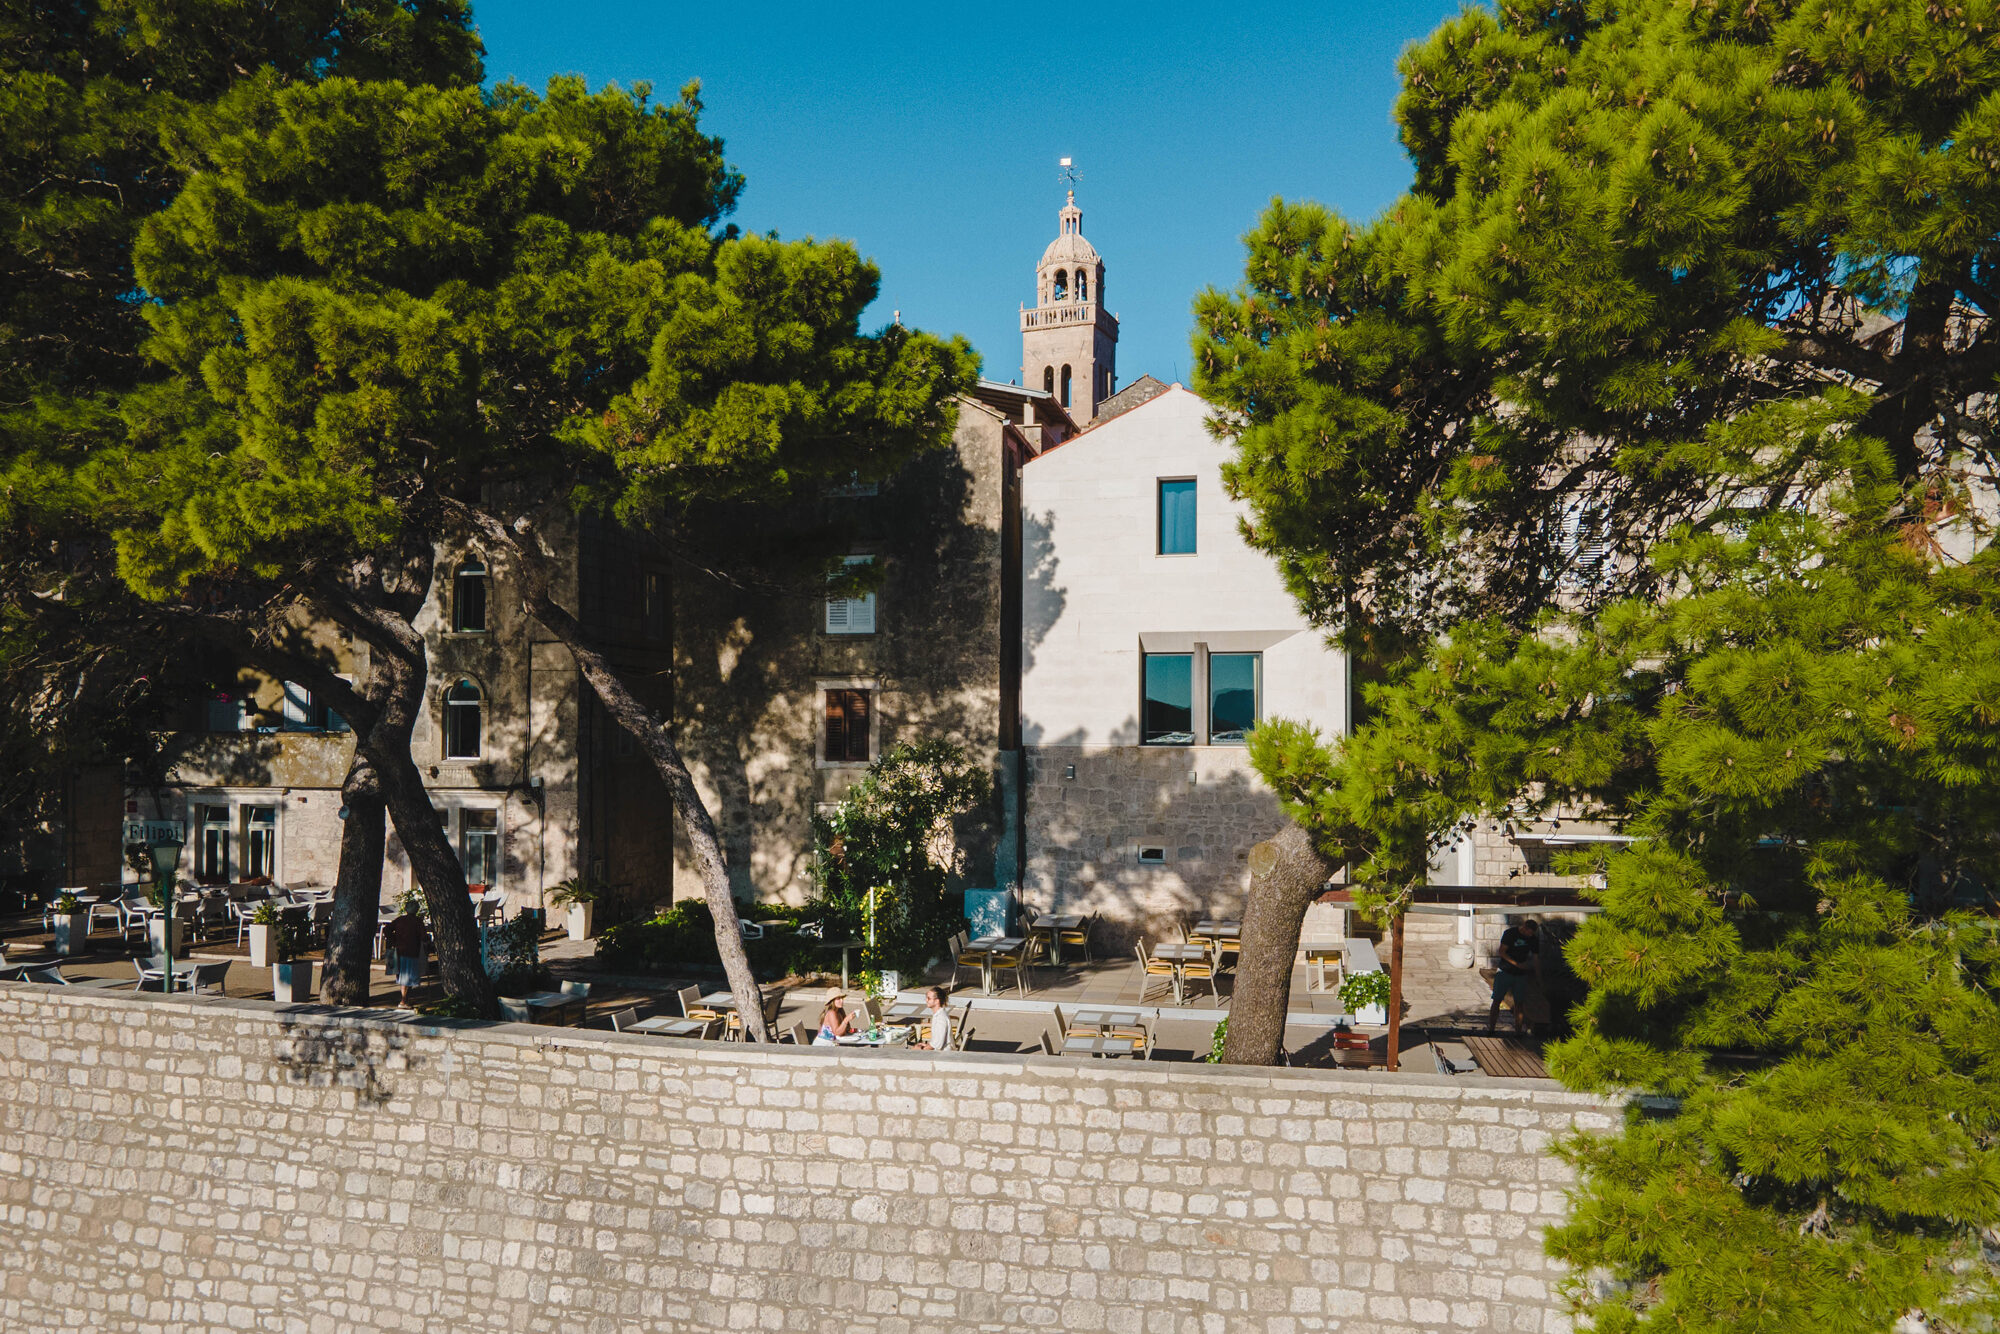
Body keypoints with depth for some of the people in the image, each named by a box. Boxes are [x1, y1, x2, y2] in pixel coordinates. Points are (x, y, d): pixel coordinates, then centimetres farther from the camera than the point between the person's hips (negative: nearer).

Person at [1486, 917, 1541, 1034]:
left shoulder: (1533, 939, 1)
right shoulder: (1509, 933, -10)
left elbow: (1536, 958, 6)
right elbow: (1502, 952, -12)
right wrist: (1517, 964, -21)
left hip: (1521, 975, 3)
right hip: (1505, 972, -3)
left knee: (1519, 1003, 1)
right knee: (1497, 1000, -3)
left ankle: (1519, 1030, 5)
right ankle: (1490, 1028, 2)